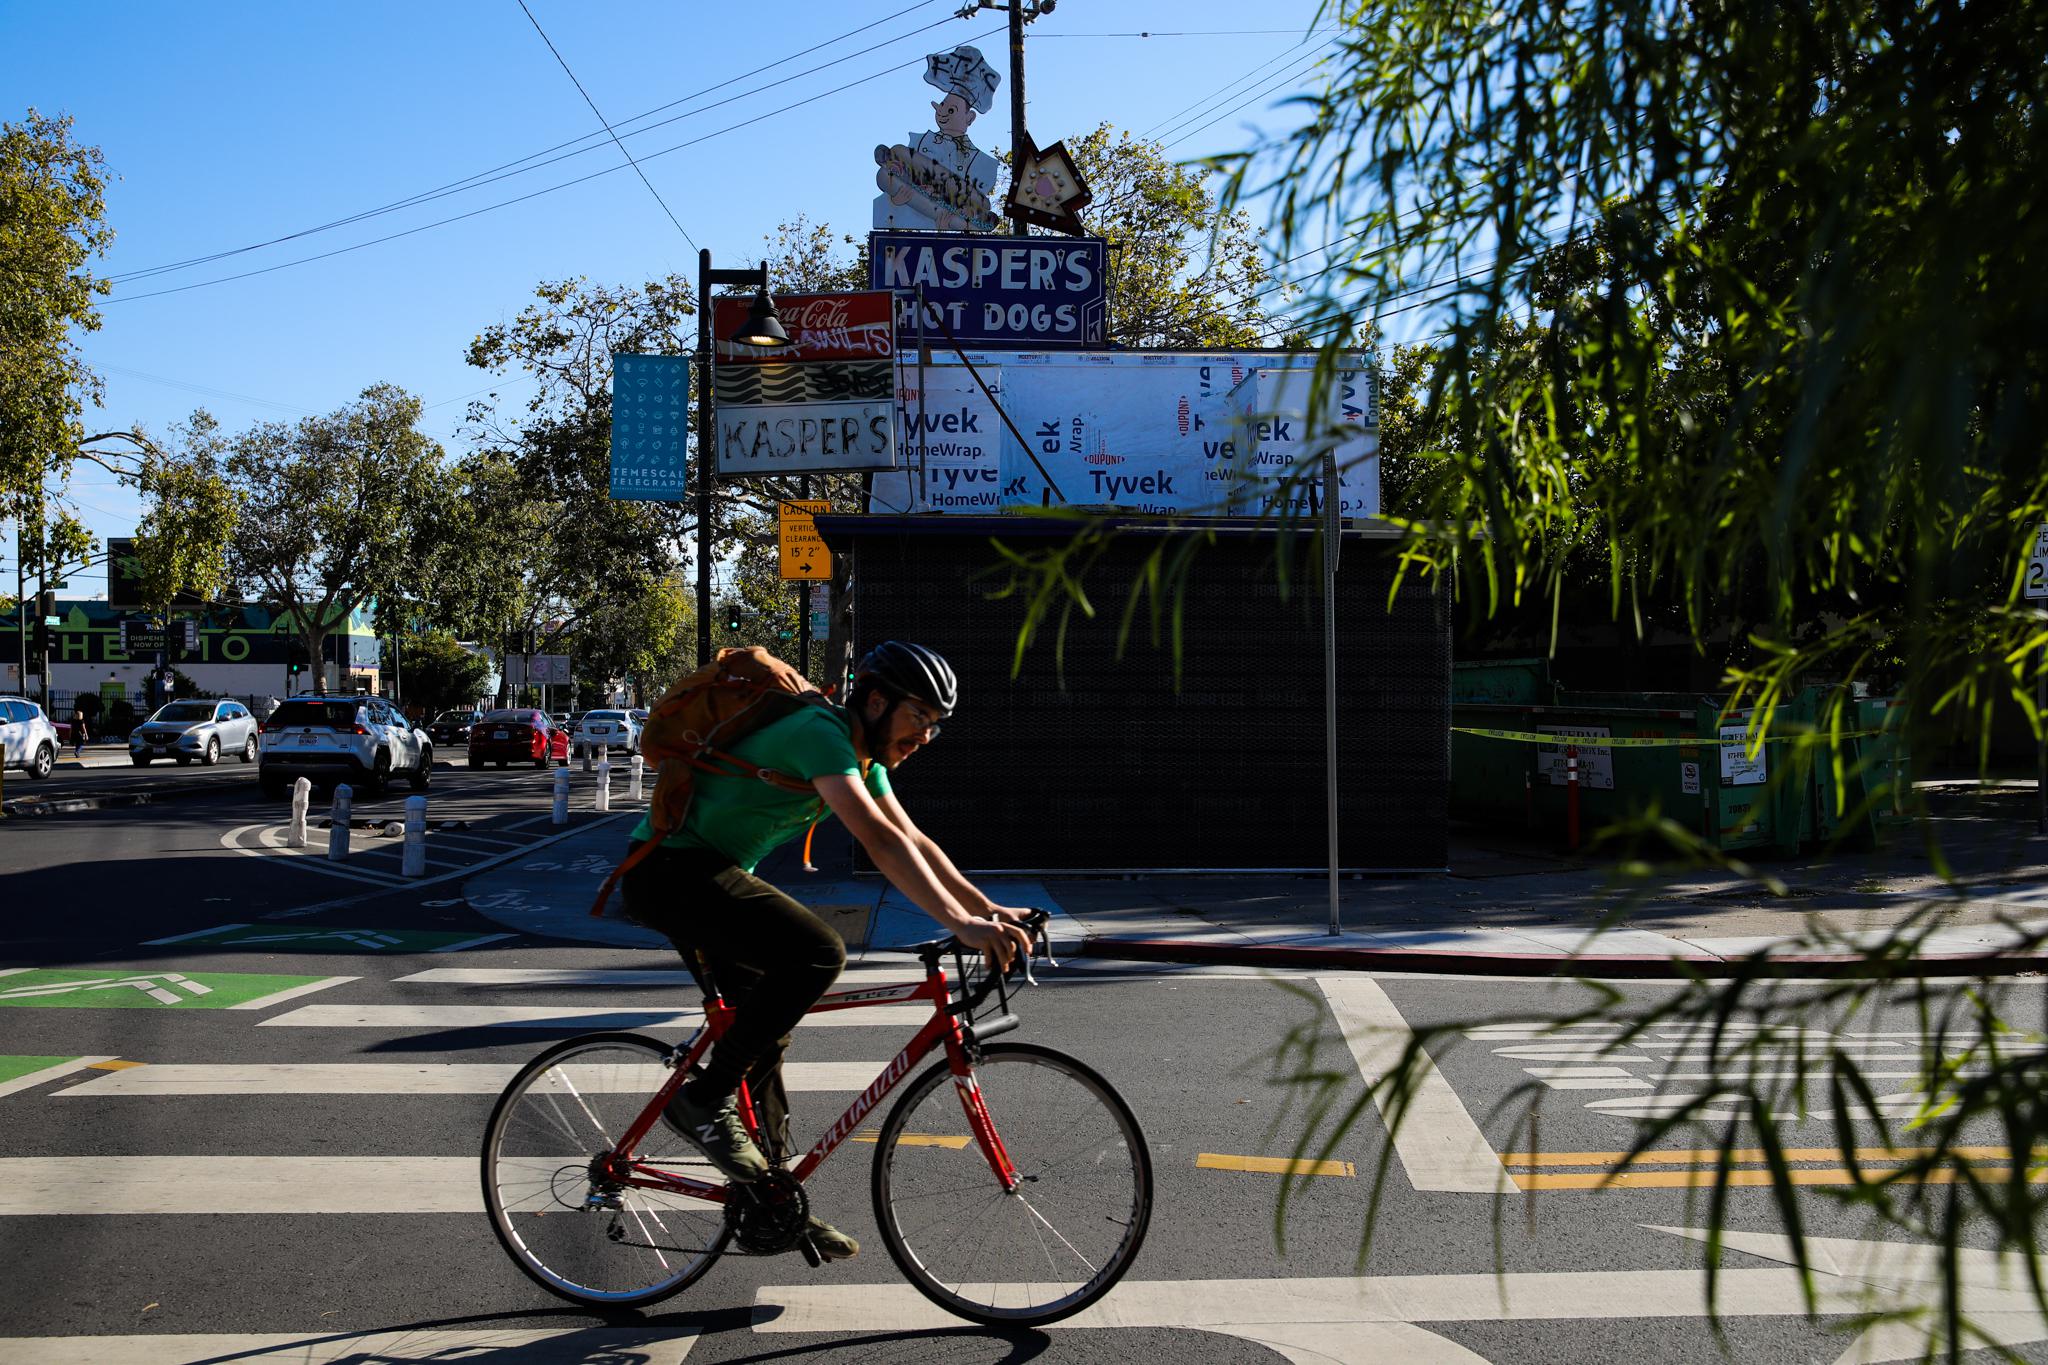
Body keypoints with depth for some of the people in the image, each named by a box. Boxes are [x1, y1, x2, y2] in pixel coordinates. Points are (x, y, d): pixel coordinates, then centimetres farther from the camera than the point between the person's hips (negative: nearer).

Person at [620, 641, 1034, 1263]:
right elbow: (882, 842, -32)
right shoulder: (820, 732, -21)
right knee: (817, 951, -26)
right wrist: (961, 923, -37)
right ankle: (704, 1098, -14)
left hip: (708, 874, 10)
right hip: (668, 869, -10)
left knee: (765, 1027, 11)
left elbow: (914, 840, 11)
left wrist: (988, 908, 1)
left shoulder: (864, 755, 10)